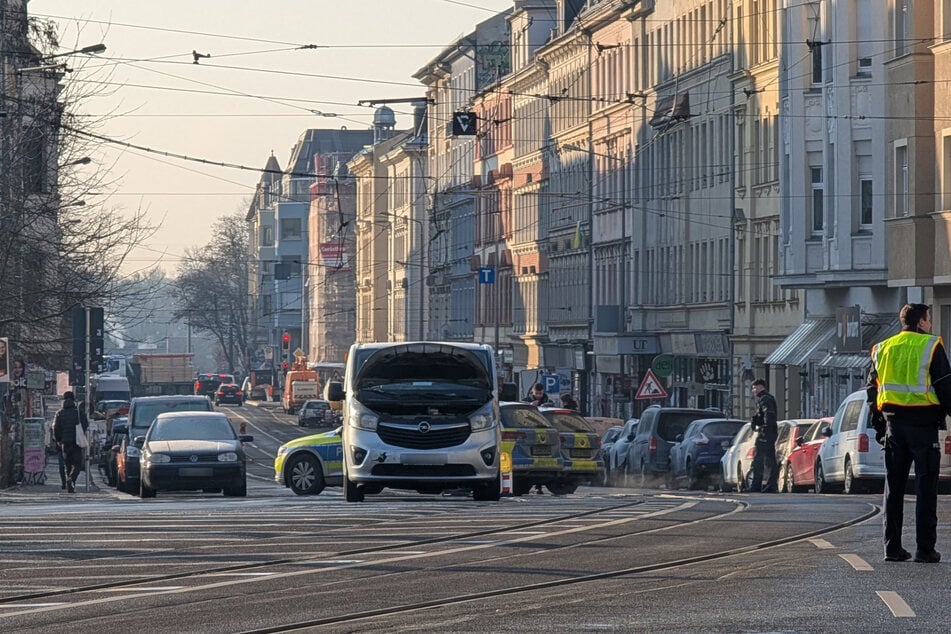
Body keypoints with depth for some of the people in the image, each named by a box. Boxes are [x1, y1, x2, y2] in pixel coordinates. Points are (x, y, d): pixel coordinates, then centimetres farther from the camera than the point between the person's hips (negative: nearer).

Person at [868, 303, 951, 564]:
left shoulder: (882, 349, 11)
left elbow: (872, 389, 13)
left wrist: (878, 424, 18)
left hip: (893, 424, 5)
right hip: (923, 422, -5)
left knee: (893, 486, 10)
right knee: (926, 487, -1)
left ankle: (892, 547, 9)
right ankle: (925, 549, -4)